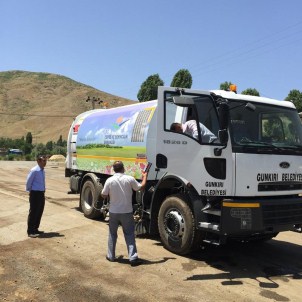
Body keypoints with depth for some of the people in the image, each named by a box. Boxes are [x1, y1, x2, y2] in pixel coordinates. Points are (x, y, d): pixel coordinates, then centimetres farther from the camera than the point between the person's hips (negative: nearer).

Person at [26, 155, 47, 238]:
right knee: (33, 212, -2)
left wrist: (43, 191, 14)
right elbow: (28, 181, -12)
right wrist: (29, 191, -2)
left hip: (41, 193, 8)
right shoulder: (34, 171, -17)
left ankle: (35, 229, 27)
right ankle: (30, 232, 6)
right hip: (35, 194, -8)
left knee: (39, 212, 14)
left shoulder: (43, 171, 8)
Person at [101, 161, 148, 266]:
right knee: (129, 234, 7)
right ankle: (133, 257, 1)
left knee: (112, 234, 18)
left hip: (113, 212, 1)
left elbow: (104, 195, -1)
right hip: (127, 212, -1)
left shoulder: (109, 180, -9)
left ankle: (111, 256, 25)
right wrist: (145, 177, 19)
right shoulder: (129, 179, -10)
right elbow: (141, 187, 4)